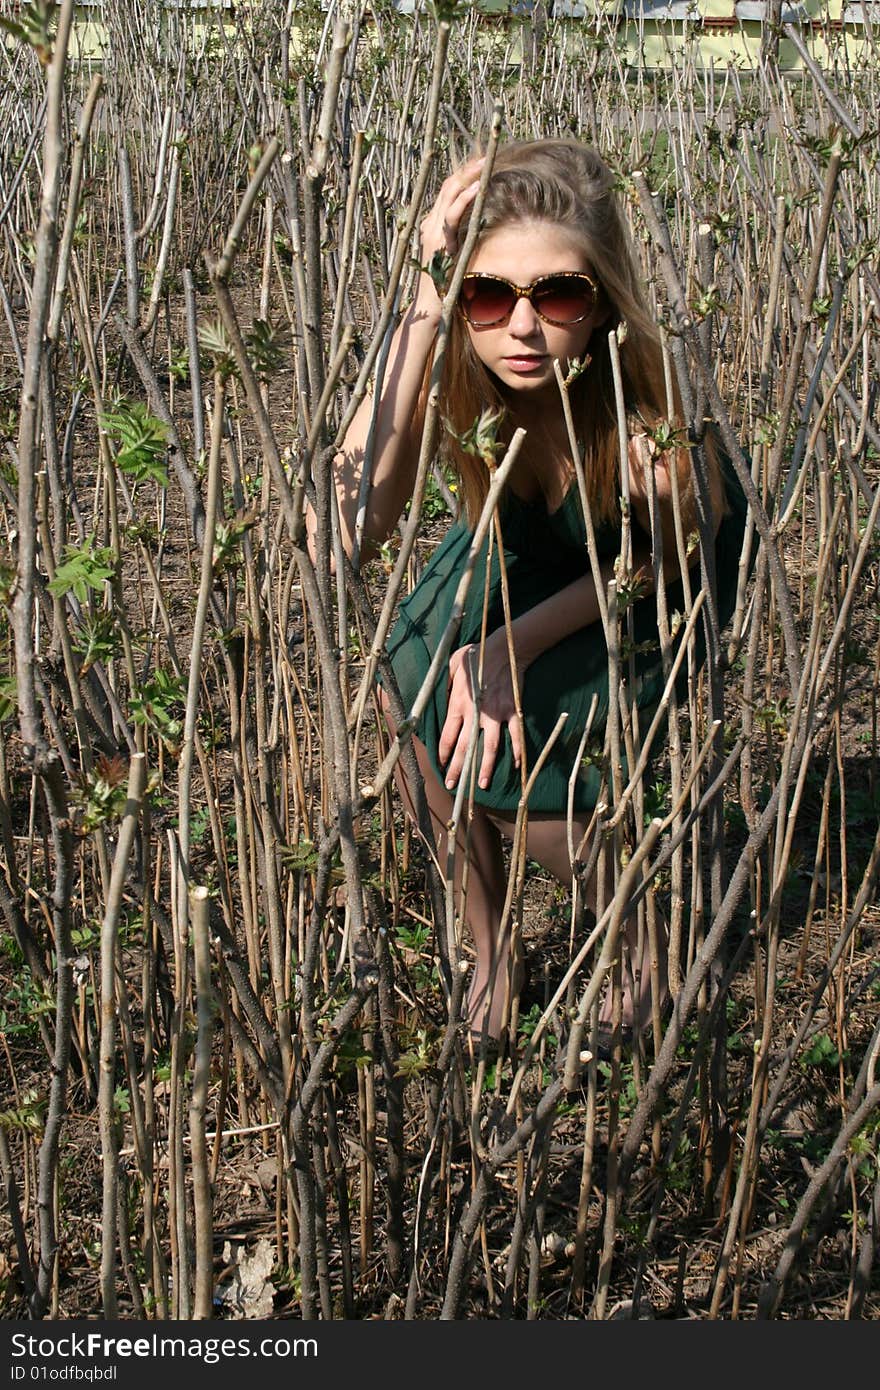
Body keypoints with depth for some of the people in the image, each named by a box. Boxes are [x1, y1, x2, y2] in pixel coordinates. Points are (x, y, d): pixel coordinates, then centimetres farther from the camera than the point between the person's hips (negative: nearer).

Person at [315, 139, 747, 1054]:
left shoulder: (652, 422, -39)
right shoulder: (452, 366, -31)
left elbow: (664, 556, -17)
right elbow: (357, 523, -47)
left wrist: (518, 642, -27)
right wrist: (423, 305, -52)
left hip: (642, 585, -4)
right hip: (521, 557, 4)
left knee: (499, 758, -19)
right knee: (416, 685, -20)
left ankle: (651, 943, 13)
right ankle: (492, 960, 7)